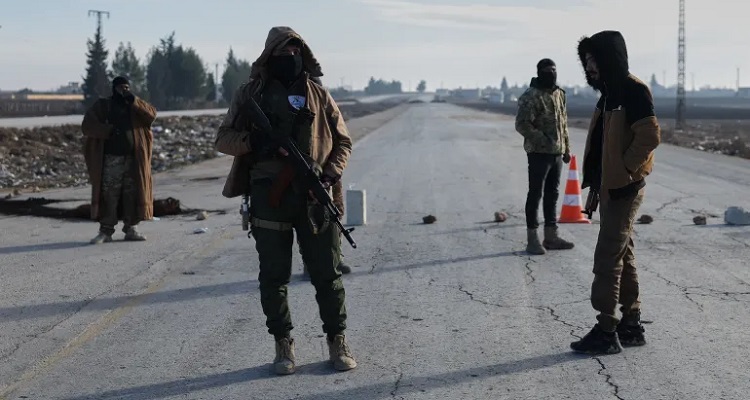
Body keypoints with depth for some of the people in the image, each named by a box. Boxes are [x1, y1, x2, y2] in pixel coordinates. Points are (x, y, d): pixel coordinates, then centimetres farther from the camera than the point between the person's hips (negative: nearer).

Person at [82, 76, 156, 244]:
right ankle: (106, 231, -4)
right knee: (109, 195, -6)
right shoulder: (102, 106, 6)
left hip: (132, 158, 3)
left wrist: (134, 101, -10)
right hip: (111, 159, -3)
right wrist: (108, 130, -14)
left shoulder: (134, 107, 14)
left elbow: (152, 114, -1)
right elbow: (87, 125, -3)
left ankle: (131, 229, 11)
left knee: (132, 194, 3)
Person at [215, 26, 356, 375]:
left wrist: (331, 173, -2)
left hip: (313, 195, 1)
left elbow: (342, 140, 15)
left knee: (326, 274, 3)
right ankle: (283, 345, 16)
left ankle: (337, 342, 16)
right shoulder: (251, 93, 7)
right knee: (274, 276, 4)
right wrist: (252, 142, -12)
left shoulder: (318, 95, 11)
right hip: (269, 197, -1)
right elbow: (223, 139, 7)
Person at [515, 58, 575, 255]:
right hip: (539, 153, -8)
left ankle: (551, 235, 19)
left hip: (557, 152, 8)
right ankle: (532, 239, 2)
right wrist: (543, 139, -22)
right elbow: (522, 124, -18)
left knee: (552, 194, 12)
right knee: (535, 194, -3)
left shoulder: (559, 94, 13)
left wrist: (567, 148, 16)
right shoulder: (531, 96, -12)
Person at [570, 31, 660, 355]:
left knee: (607, 258, -8)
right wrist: (595, 182, 14)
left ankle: (606, 331, -2)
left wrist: (624, 170, -17)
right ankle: (631, 324, 21)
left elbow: (649, 136, -22)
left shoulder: (633, 91, -14)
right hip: (610, 188, 10)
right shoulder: (610, 93, 15)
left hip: (624, 189, -10)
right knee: (622, 256, 13)